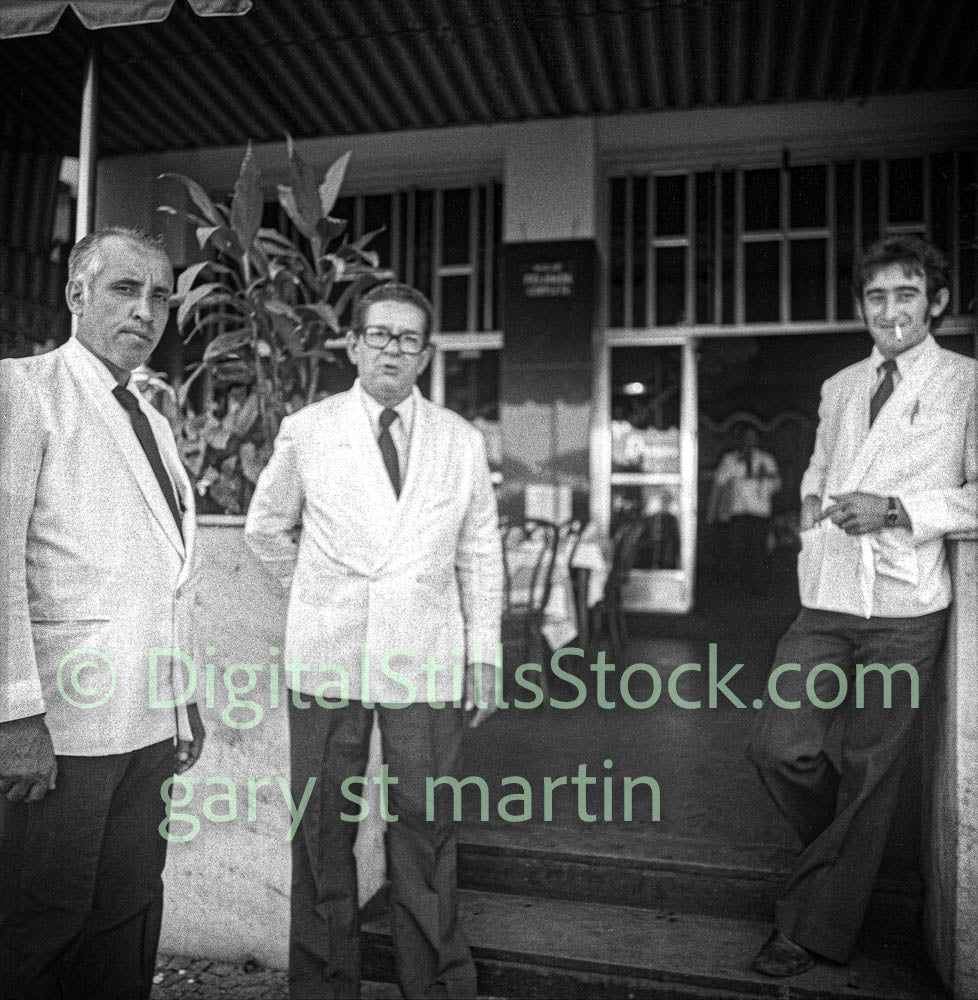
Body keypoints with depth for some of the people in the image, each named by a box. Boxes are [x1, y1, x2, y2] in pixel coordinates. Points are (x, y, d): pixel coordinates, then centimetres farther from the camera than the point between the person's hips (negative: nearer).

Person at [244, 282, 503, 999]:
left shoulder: (463, 441, 6)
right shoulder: (306, 431, 3)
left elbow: (480, 556, 8)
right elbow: (266, 528, 16)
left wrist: (484, 656, 5)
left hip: (425, 663, 0)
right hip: (326, 660, 0)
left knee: (426, 828, 5)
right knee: (323, 831, 8)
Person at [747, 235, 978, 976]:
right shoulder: (839, 387, 15)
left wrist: (896, 510, -17)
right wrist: (812, 505, 8)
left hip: (905, 610, -4)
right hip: (825, 602, 4)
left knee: (870, 772, 5)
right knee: (781, 748, -3)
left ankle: (813, 930, 22)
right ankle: (845, 853, 30)